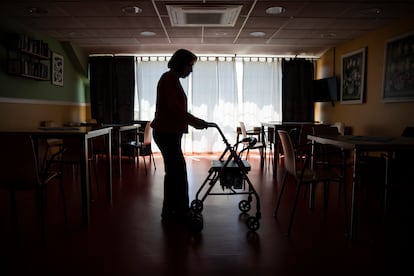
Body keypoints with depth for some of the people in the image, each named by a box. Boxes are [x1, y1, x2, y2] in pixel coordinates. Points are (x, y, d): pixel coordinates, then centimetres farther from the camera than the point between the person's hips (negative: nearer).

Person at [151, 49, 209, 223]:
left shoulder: (172, 79, 18)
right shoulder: (168, 79, -13)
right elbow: (174, 107, -24)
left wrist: (193, 122, 18)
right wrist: (194, 121, -22)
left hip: (169, 132, 10)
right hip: (166, 133, -10)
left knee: (174, 171, 13)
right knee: (179, 171, -5)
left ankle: (170, 211, 23)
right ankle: (181, 211, 7)